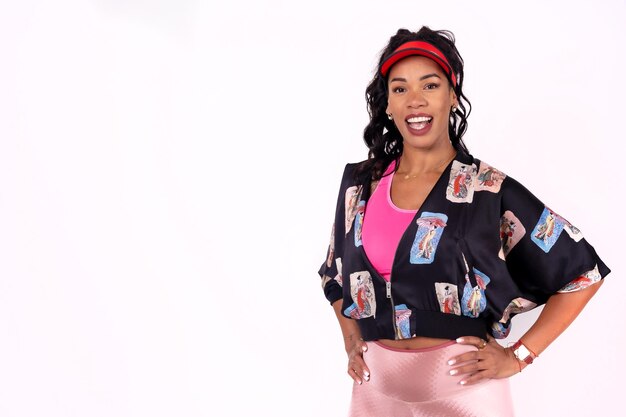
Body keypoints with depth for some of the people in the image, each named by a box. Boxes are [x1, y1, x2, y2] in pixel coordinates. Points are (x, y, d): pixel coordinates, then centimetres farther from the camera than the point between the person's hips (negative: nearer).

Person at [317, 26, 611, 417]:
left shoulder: (490, 190, -9)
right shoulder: (360, 184, 2)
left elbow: (583, 271, -5)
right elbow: (337, 271, 19)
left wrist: (519, 356, -7)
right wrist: (351, 339, 6)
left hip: (462, 385, -3)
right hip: (377, 384, 4)